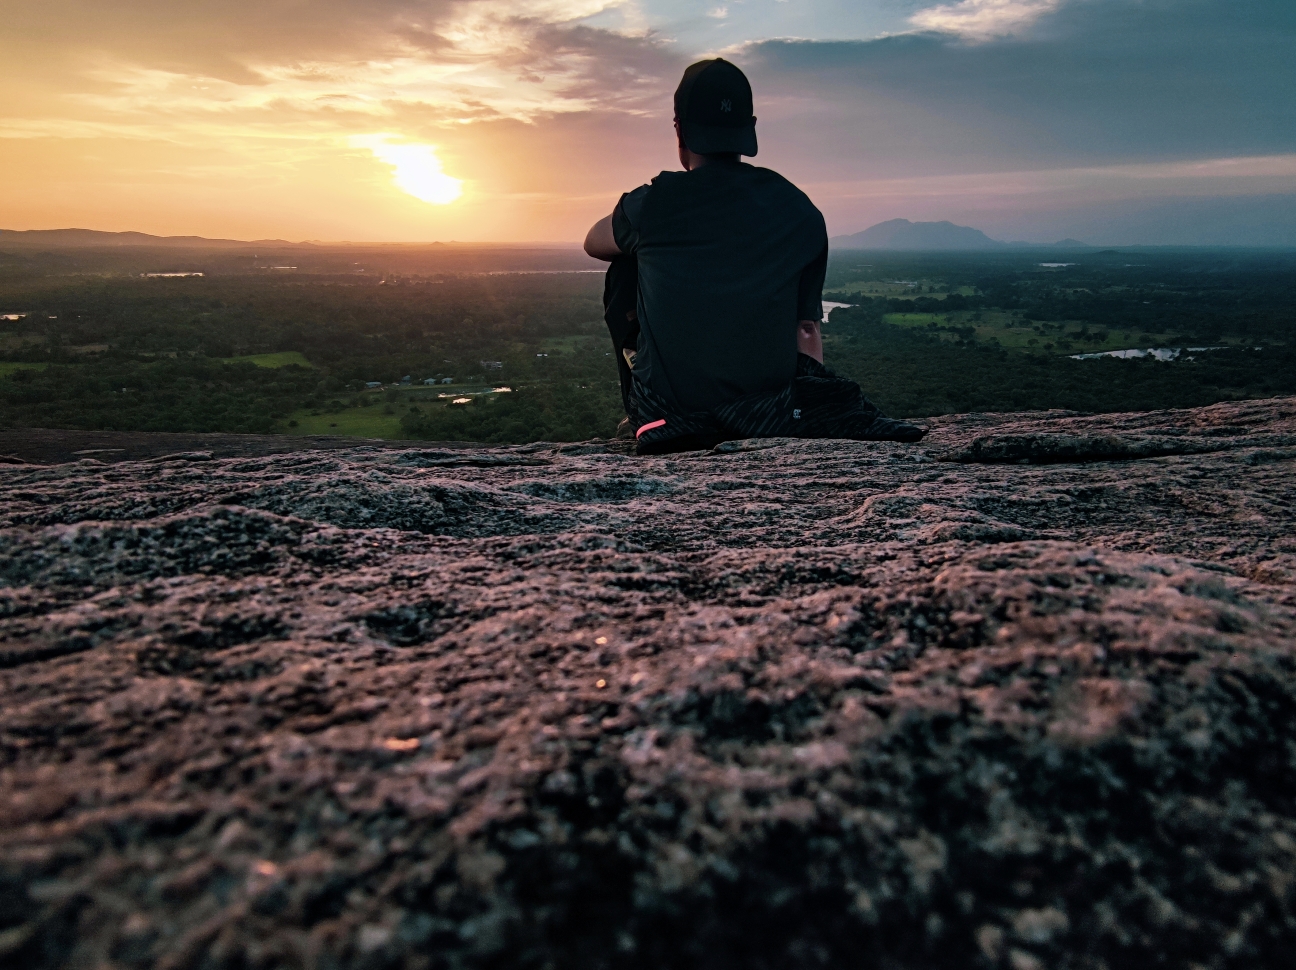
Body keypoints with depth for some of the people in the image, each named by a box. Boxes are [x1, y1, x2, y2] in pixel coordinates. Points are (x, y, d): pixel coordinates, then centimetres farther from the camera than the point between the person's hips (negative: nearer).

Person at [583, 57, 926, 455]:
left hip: (665, 414, -2)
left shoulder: (651, 203, -6)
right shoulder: (801, 212, 0)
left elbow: (593, 243, 17)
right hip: (765, 417, 2)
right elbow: (806, 328, 7)